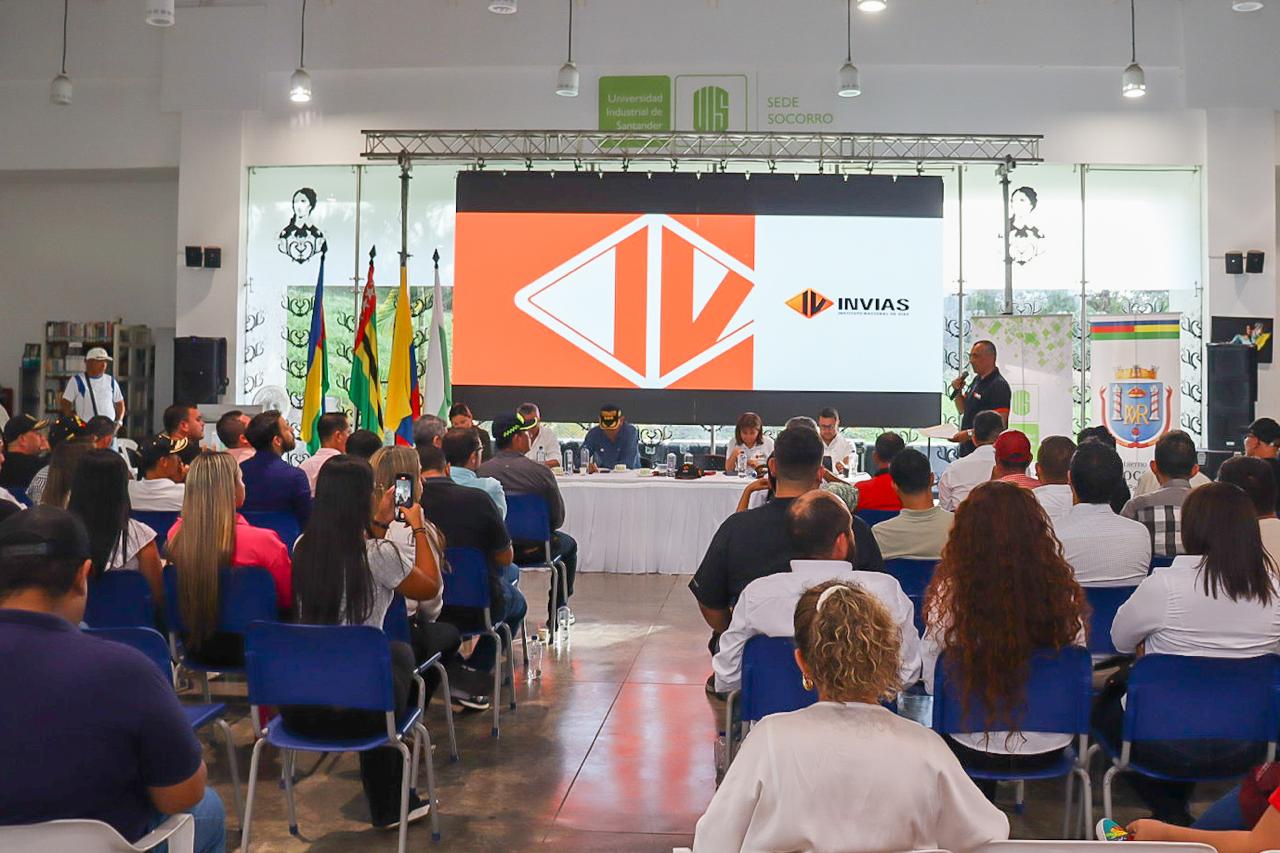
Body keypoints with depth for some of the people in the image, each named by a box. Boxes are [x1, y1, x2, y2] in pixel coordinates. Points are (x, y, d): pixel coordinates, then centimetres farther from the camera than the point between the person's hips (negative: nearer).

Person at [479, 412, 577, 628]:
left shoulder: (481, 471, -11)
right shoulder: (541, 472, -19)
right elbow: (558, 519, -11)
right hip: (533, 549, -3)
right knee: (569, 545, 28)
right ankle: (556, 614, 32)